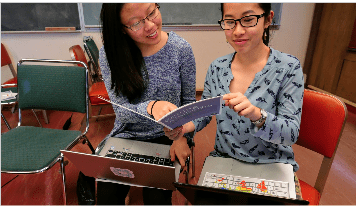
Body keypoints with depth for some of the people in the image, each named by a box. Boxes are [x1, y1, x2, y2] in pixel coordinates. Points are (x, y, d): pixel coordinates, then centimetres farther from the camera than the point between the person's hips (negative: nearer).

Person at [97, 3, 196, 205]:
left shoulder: (181, 48, -11)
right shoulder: (109, 54, -11)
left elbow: (189, 102, 0)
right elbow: (121, 110, -16)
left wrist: (182, 137, -13)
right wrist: (151, 107, -37)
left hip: (166, 138, 0)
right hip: (126, 136, 1)